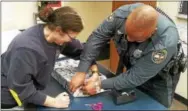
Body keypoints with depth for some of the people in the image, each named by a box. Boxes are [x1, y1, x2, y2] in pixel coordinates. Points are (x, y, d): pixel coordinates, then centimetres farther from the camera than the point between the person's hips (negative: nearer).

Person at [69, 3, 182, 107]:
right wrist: (81, 72, -29)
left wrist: (100, 85, -31)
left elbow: (135, 77, -33)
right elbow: (97, 37, -23)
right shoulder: (123, 14, -29)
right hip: (133, 70, 4)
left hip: (159, 79, -4)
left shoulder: (166, 42, -40)